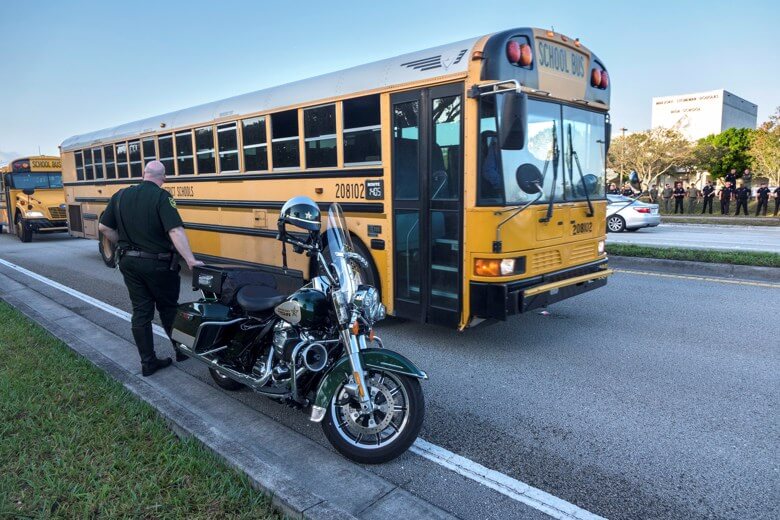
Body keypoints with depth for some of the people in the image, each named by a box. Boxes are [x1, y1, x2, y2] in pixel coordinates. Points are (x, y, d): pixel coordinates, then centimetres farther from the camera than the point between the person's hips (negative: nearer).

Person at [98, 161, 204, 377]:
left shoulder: (121, 195, 4)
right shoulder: (162, 197, -14)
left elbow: (104, 227, 7)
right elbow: (175, 231, -26)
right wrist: (190, 260, -30)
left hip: (129, 262, 5)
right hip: (157, 263, -4)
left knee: (141, 311, 11)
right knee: (168, 308, 13)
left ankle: (148, 362, 15)